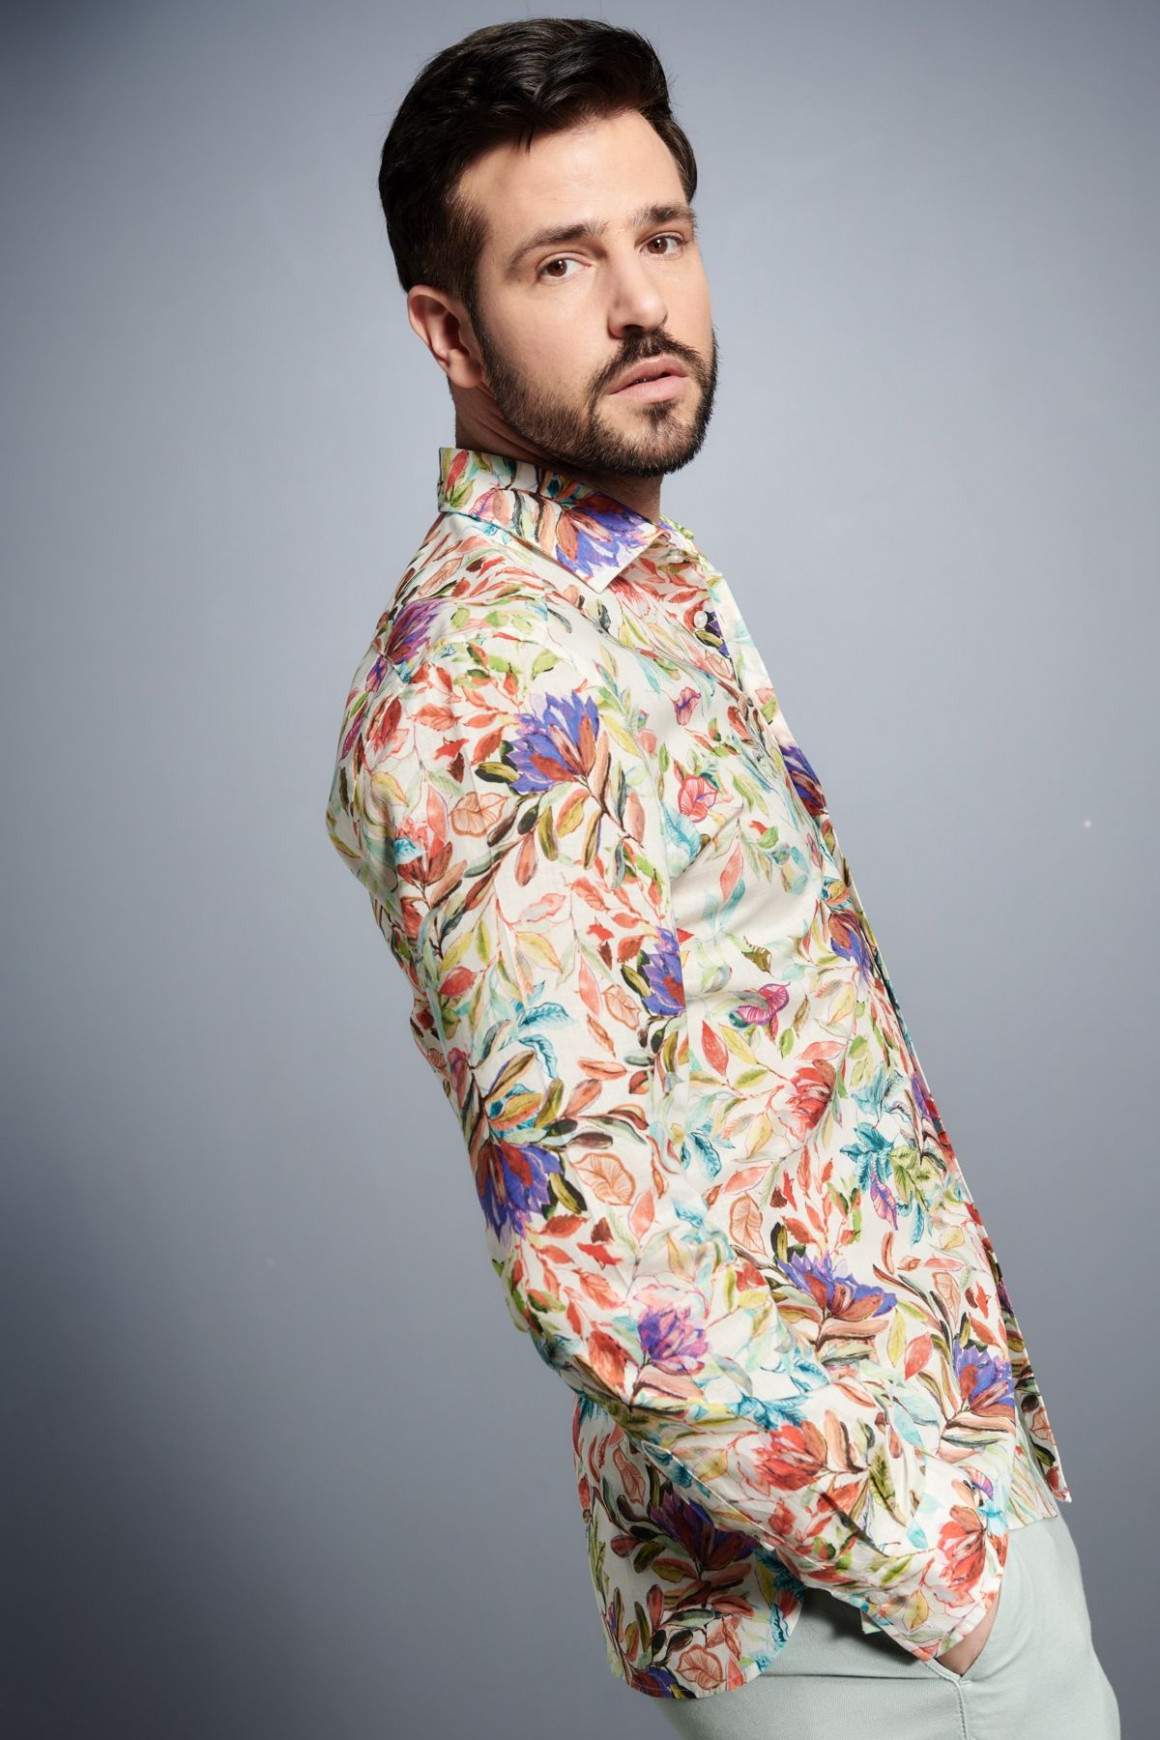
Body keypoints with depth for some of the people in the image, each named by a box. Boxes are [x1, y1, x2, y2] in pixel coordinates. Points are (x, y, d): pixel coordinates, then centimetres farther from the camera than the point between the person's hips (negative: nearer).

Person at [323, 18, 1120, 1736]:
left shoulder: (653, 579, 8)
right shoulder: (475, 676, -23)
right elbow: (591, 1250, -29)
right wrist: (942, 1559, -19)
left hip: (944, 1448, 9)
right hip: (828, 1585, -9)